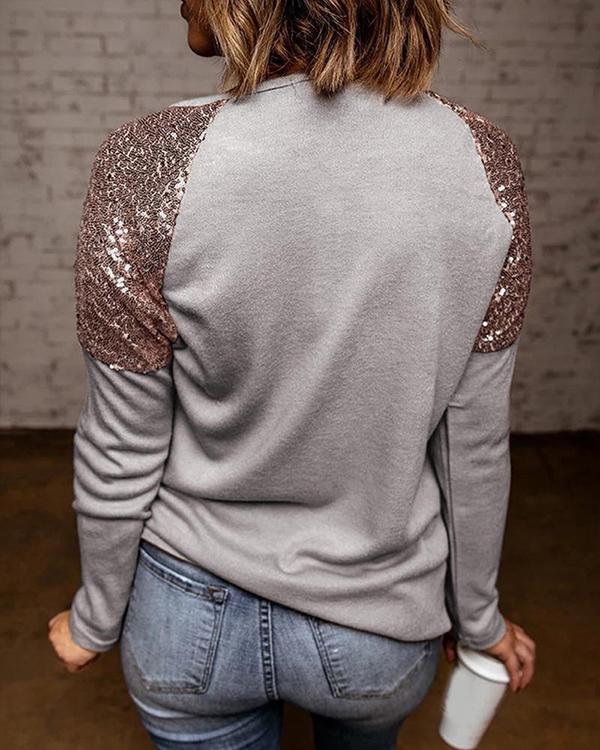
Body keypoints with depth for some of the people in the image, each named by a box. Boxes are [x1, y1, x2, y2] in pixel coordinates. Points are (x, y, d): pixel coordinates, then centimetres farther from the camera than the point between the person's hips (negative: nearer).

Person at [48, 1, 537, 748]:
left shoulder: (150, 166, -24)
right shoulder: (483, 162, -17)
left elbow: (120, 454, -15)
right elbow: (474, 440, -10)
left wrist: (95, 619, 5)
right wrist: (478, 615, 8)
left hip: (195, 618, -1)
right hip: (383, 627, 3)